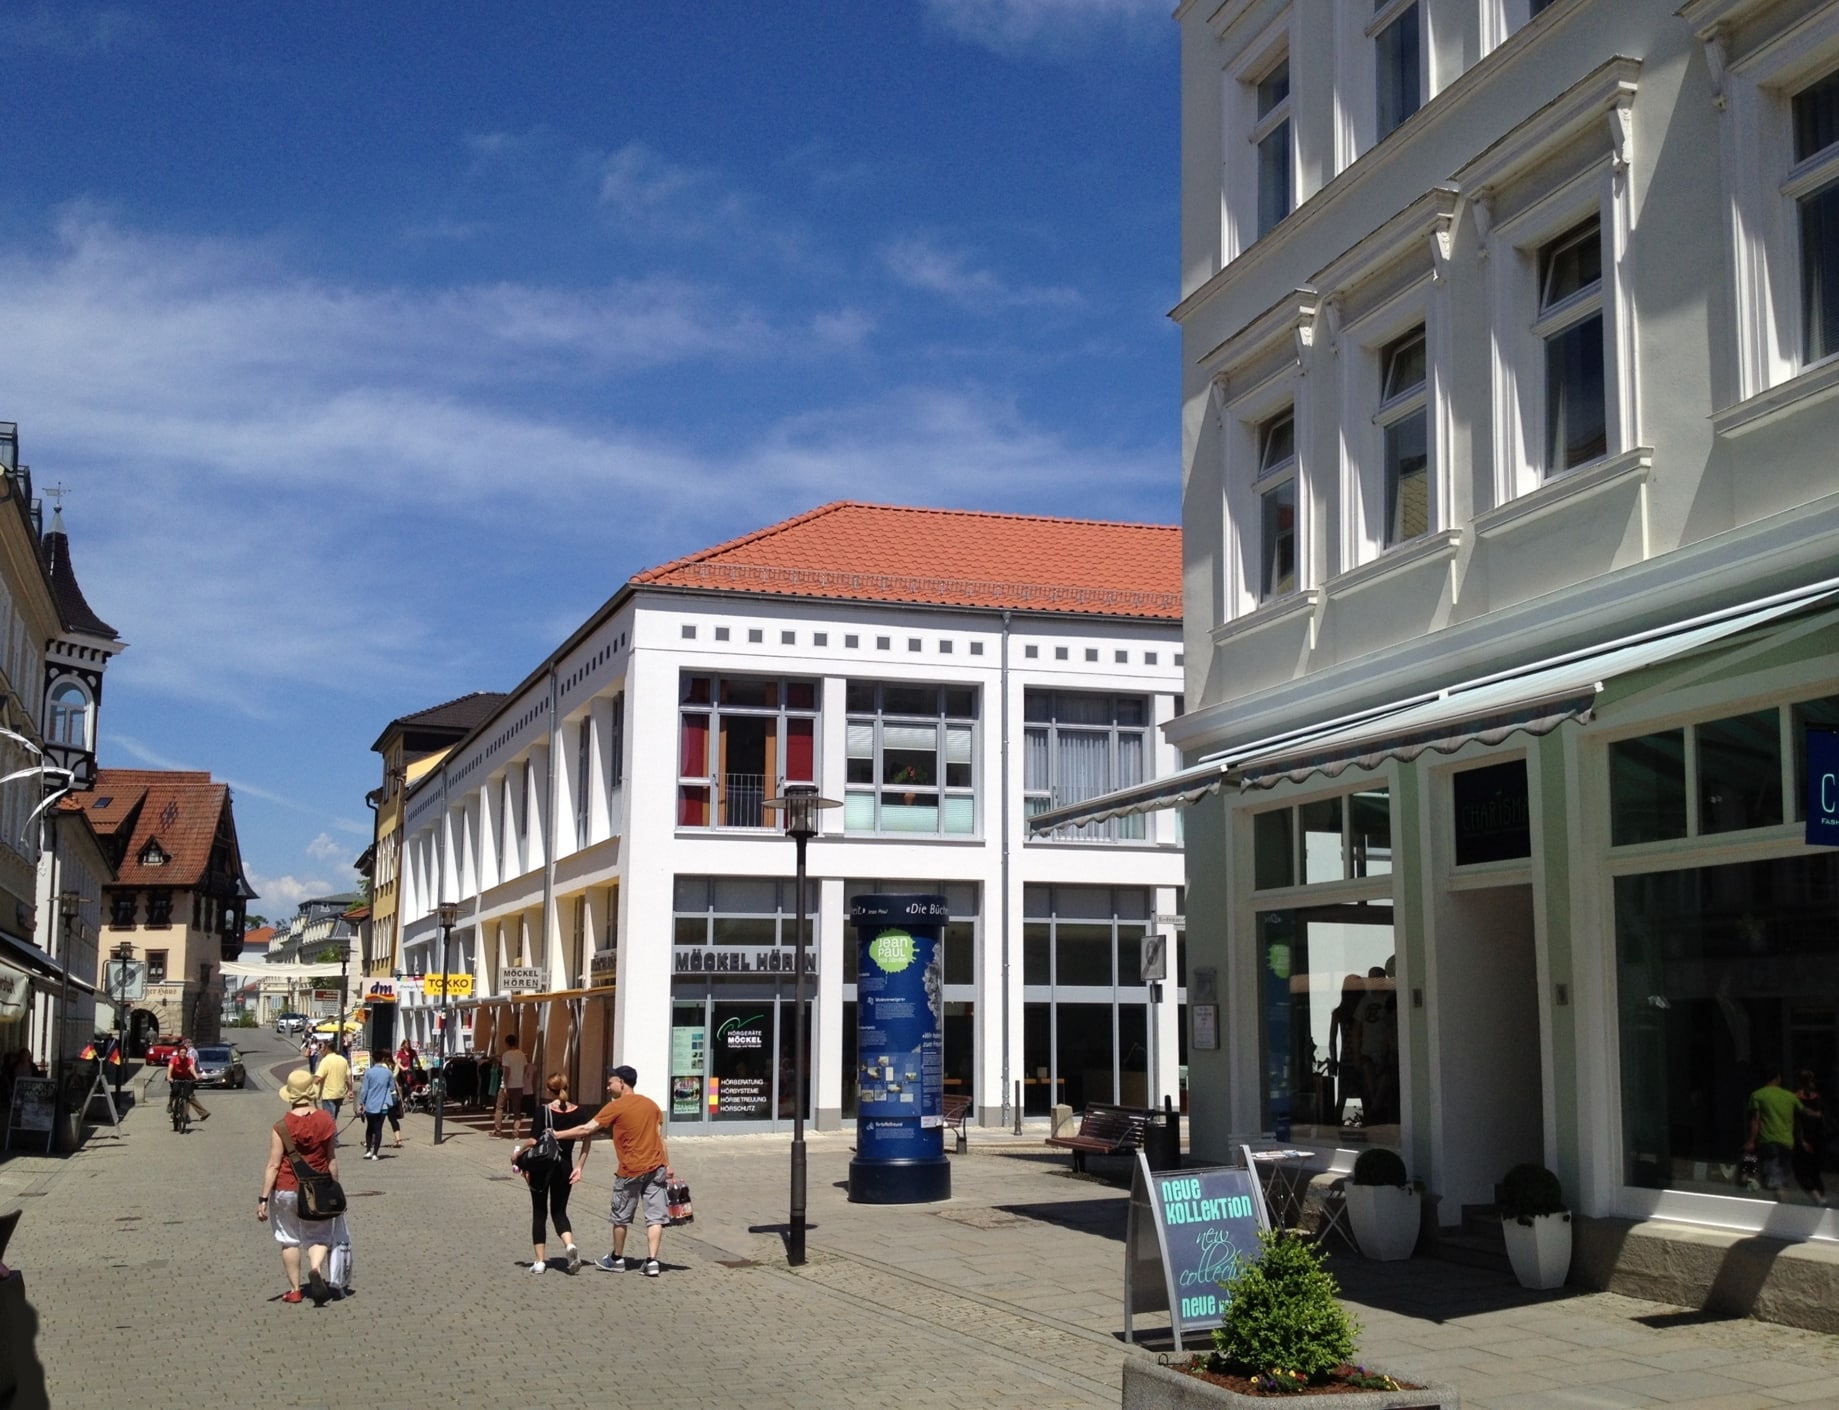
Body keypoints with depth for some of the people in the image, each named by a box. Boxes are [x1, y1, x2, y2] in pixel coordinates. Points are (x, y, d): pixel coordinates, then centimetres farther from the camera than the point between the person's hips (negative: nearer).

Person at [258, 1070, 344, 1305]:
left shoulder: (281, 1126, -12)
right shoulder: (326, 1121, -6)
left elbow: (274, 1165, -11)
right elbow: (332, 1160, 0)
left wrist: (264, 1198, -6)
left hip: (286, 1189, -1)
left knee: (289, 1240, 14)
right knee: (318, 1237, 12)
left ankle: (294, 1289, 19)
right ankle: (316, 1268, -17)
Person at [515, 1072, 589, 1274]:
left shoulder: (543, 1110, -10)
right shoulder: (577, 1112, 0)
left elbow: (534, 1141, -15)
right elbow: (587, 1138, -5)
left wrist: (519, 1154, -5)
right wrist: (580, 1166, -3)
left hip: (542, 1165, -2)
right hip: (565, 1166, 3)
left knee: (539, 1212, 11)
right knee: (559, 1211, 14)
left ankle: (539, 1260, 10)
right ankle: (570, 1245, -15)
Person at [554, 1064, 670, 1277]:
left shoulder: (616, 1107, -7)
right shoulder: (651, 1104, 9)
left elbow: (587, 1129, -8)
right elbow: (660, 1137, 8)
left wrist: (556, 1135, -3)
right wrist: (667, 1165, 11)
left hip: (631, 1170, -4)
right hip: (656, 1167, 4)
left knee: (621, 1217, 13)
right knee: (655, 1216, 2)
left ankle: (617, 1259, 25)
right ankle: (652, 1261, -5)